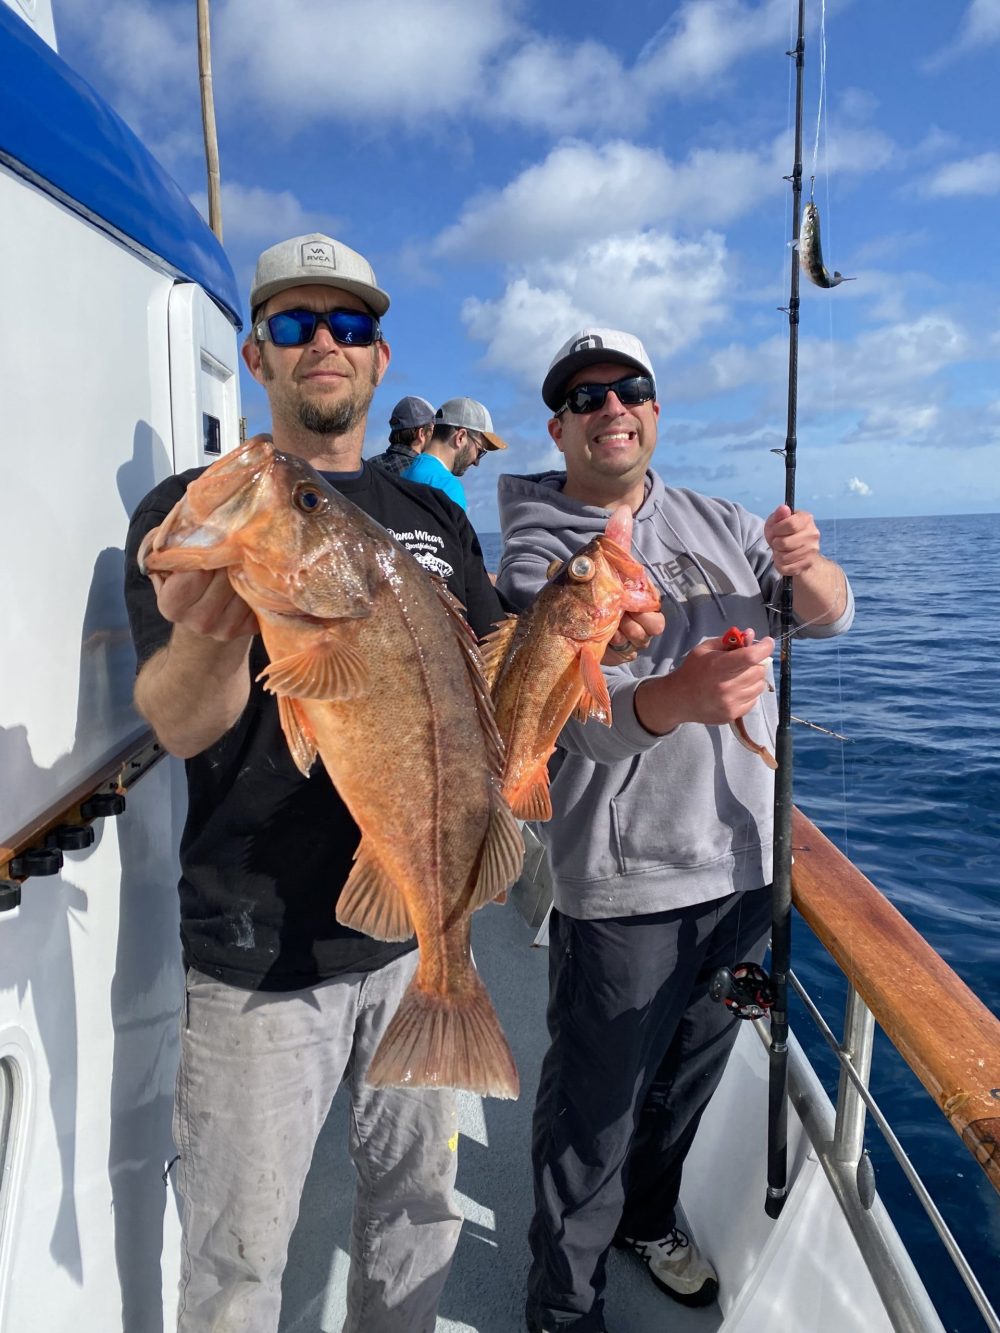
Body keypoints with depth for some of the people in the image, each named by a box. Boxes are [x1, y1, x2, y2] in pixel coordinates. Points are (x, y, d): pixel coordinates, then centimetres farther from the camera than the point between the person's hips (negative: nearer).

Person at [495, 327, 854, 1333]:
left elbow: (829, 618, 4)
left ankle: (650, 1220, 52)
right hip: (624, 883, -5)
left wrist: (806, 567, -19)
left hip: (743, 863, 6)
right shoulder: (538, 556, -9)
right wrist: (673, 699, -43)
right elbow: (564, 718, -23)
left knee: (691, 1075, 25)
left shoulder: (716, 523, 6)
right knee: (594, 1109, 9)